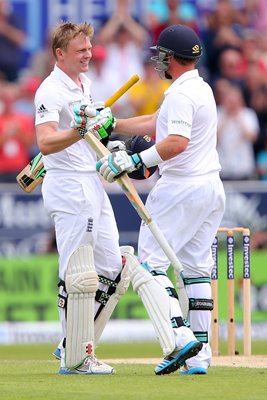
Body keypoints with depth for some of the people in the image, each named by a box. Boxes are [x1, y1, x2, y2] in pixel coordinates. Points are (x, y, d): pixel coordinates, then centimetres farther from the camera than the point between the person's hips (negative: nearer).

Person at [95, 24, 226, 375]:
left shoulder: (181, 94, -14)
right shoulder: (202, 89, 17)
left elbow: (177, 142, -29)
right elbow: (157, 124, 25)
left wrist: (135, 161, -33)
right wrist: (112, 125, 27)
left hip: (181, 188, -9)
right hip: (212, 188, 9)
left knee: (148, 264, -6)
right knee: (196, 268, 10)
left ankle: (178, 336, -22)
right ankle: (199, 356, 7)